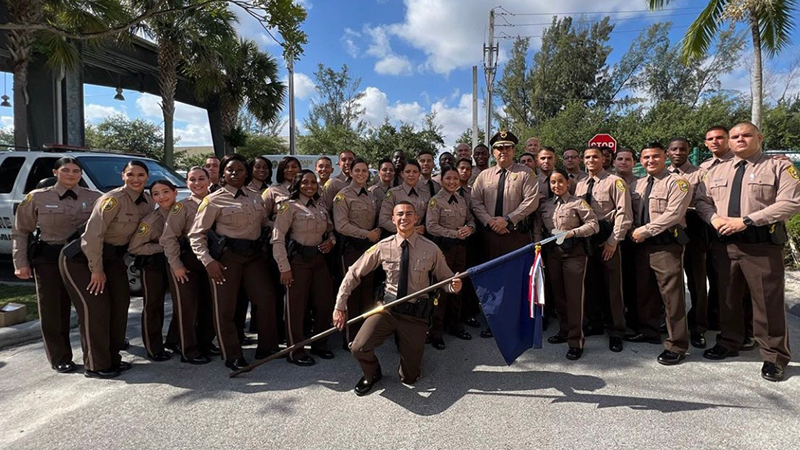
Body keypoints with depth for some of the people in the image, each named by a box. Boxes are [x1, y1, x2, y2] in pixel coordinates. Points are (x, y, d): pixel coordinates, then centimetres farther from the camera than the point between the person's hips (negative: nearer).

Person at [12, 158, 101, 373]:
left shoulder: (94, 198, 0)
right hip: (48, 259, -1)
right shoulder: (38, 197, -1)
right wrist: (21, 263, -1)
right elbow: (21, 231, 4)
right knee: (53, 311, 5)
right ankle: (60, 358, 19)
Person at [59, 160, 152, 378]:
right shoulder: (113, 199, -24)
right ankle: (95, 366, 5)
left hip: (112, 256, 8)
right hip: (81, 258, -8)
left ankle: (112, 358, 21)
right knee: (95, 307, -8)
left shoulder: (146, 200, -2)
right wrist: (96, 269, -19)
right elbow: (93, 235, -25)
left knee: (120, 304, 8)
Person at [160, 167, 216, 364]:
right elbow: (168, 237, -12)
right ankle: (189, 351, 13)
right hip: (186, 261, -4)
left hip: (209, 260, 5)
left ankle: (205, 343, 29)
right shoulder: (182, 206, -8)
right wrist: (176, 265, -13)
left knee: (210, 304, 11)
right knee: (187, 307, 1)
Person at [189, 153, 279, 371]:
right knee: (225, 307, 2)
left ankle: (266, 347, 22)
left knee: (267, 299, 3)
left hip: (254, 254, 4)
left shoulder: (256, 198, 11)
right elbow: (196, 234, -5)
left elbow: (266, 224, 19)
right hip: (226, 256, -4)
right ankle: (233, 355, 18)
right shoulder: (214, 200, -4)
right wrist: (208, 261, -15)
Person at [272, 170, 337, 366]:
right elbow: (278, 239, -11)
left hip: (319, 259, 6)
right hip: (298, 260, -6)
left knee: (325, 303, 9)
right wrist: (284, 267, -14)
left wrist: (331, 241, -1)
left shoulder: (321, 208, 13)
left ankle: (320, 344, 29)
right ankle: (296, 351, 17)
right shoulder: (289, 206, -6)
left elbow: (331, 230, 23)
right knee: (296, 306, 2)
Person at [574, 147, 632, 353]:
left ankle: (615, 331, 13)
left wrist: (613, 241, -15)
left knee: (612, 285, 1)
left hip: (607, 240, -5)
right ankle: (594, 323, 27)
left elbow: (624, 213, -11)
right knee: (591, 283, 13)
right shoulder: (580, 185, 12)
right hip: (585, 239, 6)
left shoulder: (614, 182, -5)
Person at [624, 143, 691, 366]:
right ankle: (648, 331, 32)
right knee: (644, 291, 16)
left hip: (667, 246, -7)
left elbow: (673, 214, -17)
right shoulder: (638, 184, 16)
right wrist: (635, 232, -1)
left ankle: (676, 346, 6)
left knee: (672, 295, -4)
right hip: (642, 245, 7)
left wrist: (645, 230, -16)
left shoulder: (677, 183, -6)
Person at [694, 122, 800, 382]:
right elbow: (702, 201, 14)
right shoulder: (716, 172, 15)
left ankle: (774, 357, 17)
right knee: (727, 297, 14)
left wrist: (746, 220, -19)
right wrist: (714, 218, -8)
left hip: (762, 243, -4)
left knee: (768, 301, 2)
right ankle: (729, 343, 30)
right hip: (724, 242, 5)